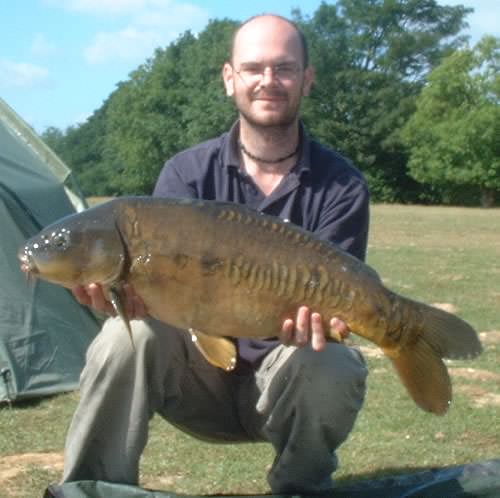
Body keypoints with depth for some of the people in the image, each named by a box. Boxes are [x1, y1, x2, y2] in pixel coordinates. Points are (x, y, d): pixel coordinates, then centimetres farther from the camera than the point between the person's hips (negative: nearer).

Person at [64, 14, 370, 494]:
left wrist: (312, 321, -40)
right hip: (200, 376, 1)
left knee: (329, 366, -33)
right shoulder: (187, 173, -4)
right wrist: (121, 284, -39)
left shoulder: (341, 186, -8)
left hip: (286, 386, 0)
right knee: (130, 333, -27)